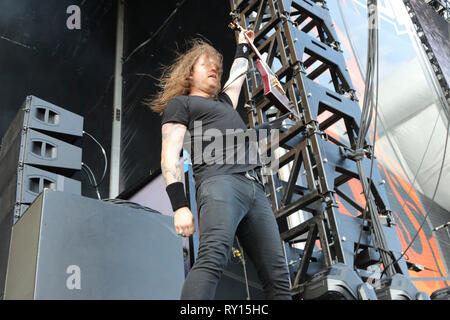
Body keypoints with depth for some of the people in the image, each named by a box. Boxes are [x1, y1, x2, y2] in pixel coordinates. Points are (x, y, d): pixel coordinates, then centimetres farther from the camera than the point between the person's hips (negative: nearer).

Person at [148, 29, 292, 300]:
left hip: (255, 189, 7)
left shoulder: (224, 102, 37)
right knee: (213, 258, -31)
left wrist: (244, 46, 68)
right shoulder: (180, 103, 17)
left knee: (278, 278, -5)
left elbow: (239, 74, 57)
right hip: (220, 183, -7)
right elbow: (170, 154, 3)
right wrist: (180, 206, -10)